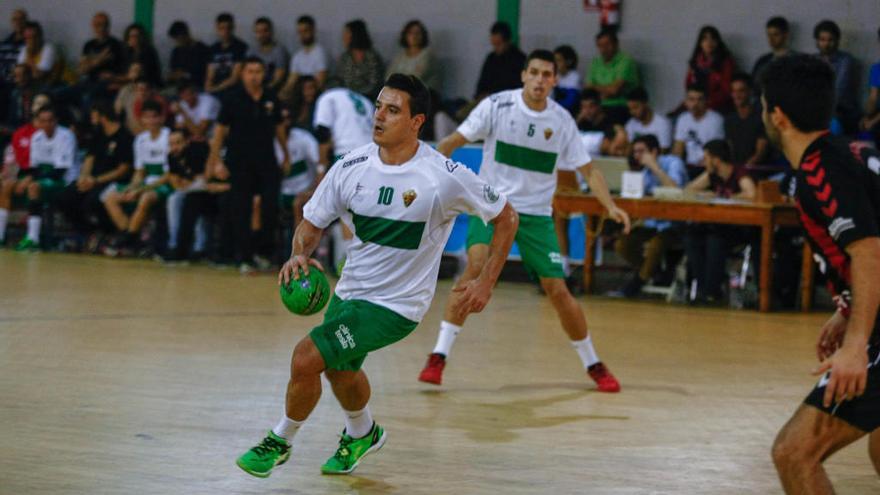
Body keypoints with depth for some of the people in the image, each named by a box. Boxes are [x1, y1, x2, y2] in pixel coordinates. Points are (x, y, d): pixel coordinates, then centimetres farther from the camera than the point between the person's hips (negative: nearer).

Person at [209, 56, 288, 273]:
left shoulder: (271, 99, 4)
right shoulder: (233, 98, -4)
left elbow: (279, 127, 16)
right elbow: (220, 129, -2)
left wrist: (286, 155, 17)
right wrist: (216, 161, -7)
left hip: (266, 162, 2)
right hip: (239, 163, -2)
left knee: (271, 207, -7)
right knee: (241, 212, 0)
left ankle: (264, 251, 11)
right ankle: (244, 258, 6)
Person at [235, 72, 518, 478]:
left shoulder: (445, 177, -21)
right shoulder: (352, 167, -9)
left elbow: (506, 217, -8)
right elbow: (313, 221, 3)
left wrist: (485, 284, -10)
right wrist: (299, 255, -20)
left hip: (396, 304, -6)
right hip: (350, 291, 6)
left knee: (307, 358, -18)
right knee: (339, 370, 27)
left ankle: (280, 441, 9)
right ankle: (362, 433, 60)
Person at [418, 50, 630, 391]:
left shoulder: (561, 120, -3)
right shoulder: (497, 106, -10)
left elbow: (587, 170, 3)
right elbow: (454, 142, -7)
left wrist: (611, 206, -11)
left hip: (536, 214, 2)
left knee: (558, 290, 0)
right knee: (477, 265, -27)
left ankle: (593, 365, 20)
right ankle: (439, 355, -23)